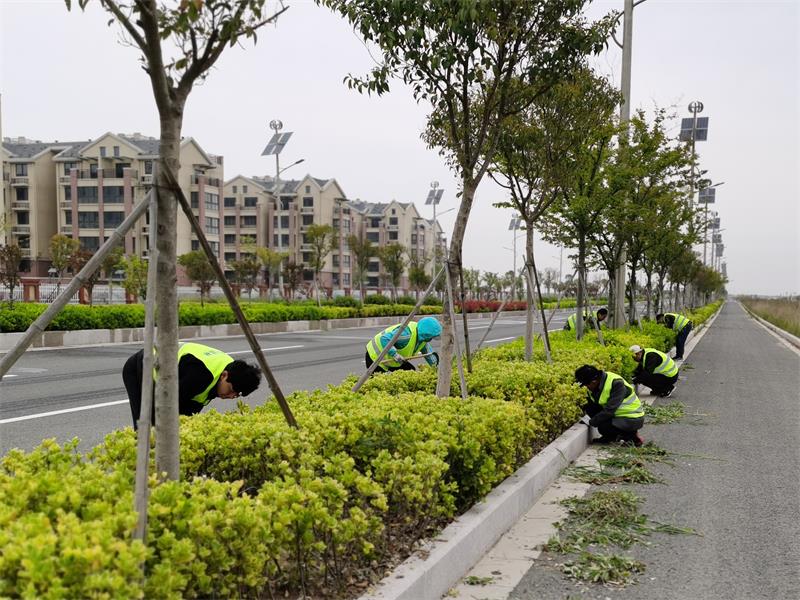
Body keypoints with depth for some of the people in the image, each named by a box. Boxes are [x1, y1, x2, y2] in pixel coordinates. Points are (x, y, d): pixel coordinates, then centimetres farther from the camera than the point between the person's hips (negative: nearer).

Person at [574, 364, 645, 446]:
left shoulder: (616, 383, -26)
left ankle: (633, 436, -6)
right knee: (589, 408, -8)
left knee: (604, 427, -31)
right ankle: (611, 436, 3)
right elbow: (592, 405, 6)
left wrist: (591, 422, -26)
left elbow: (609, 410, -30)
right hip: (617, 415, 8)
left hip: (633, 418, -8)